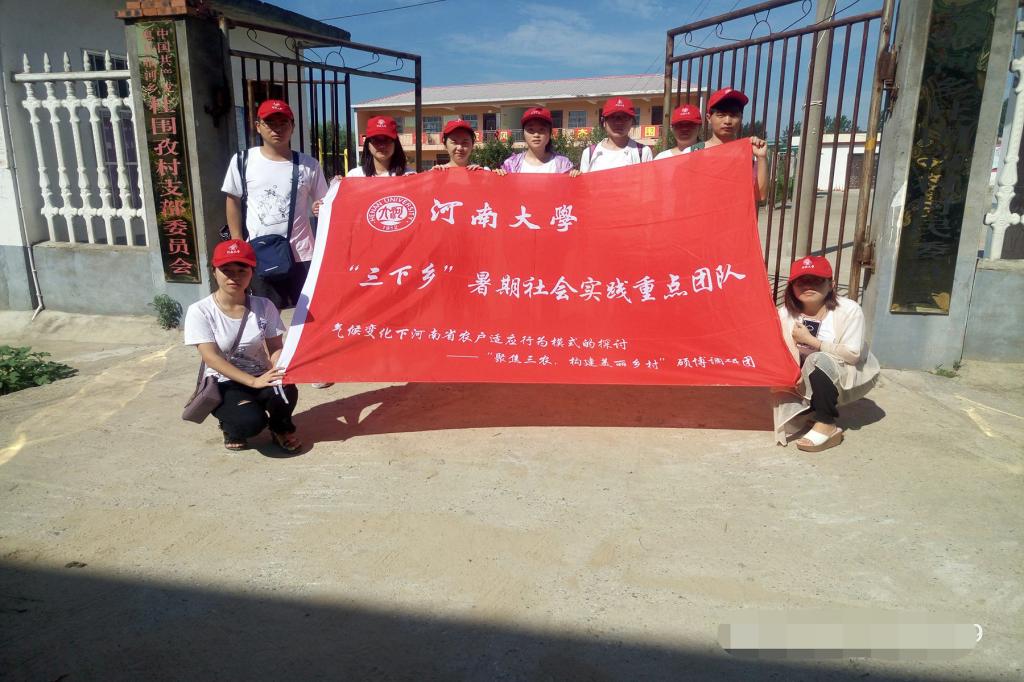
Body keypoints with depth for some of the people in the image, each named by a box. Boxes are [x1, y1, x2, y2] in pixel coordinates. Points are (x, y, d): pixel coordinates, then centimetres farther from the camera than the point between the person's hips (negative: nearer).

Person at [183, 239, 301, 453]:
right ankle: (231, 428, 9)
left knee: (286, 392, -32)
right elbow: (211, 357, -17)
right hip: (224, 385, -2)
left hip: (261, 378, 2)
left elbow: (276, 348, -4)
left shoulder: (264, 306, -4)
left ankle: (280, 428, 5)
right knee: (251, 420, -32)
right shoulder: (200, 311, -11)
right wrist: (252, 381, -27)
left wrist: (278, 372, -27)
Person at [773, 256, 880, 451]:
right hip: (812, 380, 4)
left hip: (852, 376, -4)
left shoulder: (849, 310, -21)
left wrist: (811, 340, -26)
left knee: (820, 361, -35)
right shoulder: (785, 313, -12)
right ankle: (821, 407, 12)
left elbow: (853, 354, -25)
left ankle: (827, 426, -20)